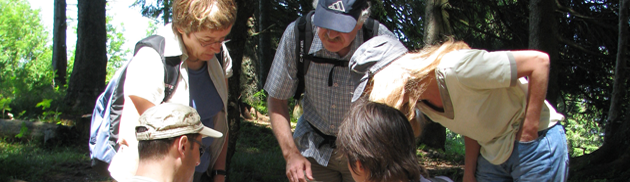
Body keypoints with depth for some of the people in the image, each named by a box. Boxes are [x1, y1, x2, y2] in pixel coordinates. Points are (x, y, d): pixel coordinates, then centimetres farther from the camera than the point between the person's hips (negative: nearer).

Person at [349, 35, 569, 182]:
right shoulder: (418, 100, -4)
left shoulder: (454, 68, -29)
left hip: (536, 142, -7)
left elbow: (539, 61, -24)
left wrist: (528, 136, -22)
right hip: (492, 153, 7)